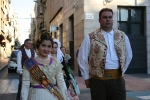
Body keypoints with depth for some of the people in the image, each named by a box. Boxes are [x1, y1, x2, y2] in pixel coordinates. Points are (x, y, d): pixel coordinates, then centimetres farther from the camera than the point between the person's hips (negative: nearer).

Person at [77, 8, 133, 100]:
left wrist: (122, 71, 13)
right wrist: (87, 77, 3)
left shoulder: (122, 36, 8)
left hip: (118, 79, 3)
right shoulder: (90, 38, -2)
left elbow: (128, 56, 18)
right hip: (98, 80, -2)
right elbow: (82, 58, 2)